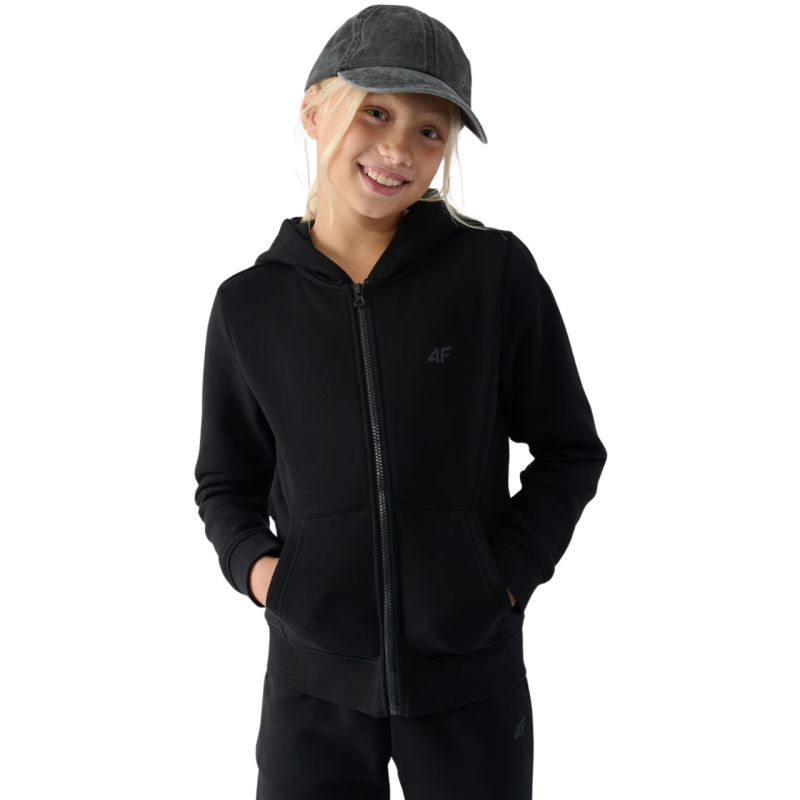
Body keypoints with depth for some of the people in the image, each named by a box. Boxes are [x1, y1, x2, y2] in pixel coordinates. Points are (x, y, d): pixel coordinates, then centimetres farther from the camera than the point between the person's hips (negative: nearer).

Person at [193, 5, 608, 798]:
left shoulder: (496, 272, -6)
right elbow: (226, 479, 9)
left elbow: (570, 450, 2)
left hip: (469, 676, -1)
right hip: (313, 679, 1)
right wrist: (252, 562, -8)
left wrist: (508, 572, -8)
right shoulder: (249, 303, -1)